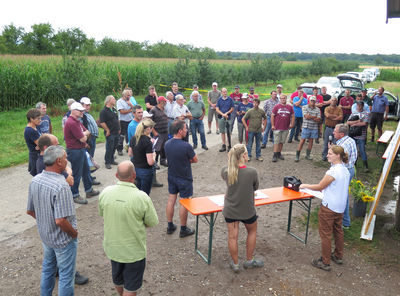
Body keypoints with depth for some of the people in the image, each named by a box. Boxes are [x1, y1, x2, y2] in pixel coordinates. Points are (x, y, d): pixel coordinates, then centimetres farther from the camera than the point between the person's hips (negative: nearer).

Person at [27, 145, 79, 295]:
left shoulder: (34, 181, -7)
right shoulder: (61, 186, -31)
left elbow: (30, 211, 4)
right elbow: (60, 221, -32)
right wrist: (74, 233, -15)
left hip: (45, 235, 8)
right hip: (63, 240, -8)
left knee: (47, 269, 28)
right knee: (66, 275, 12)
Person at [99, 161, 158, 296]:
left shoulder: (105, 192, -14)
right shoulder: (142, 197, -26)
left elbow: (102, 213, 4)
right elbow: (152, 223, -13)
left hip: (112, 247, 5)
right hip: (134, 251, -4)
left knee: (117, 280, 30)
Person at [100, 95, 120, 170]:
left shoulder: (114, 109, 13)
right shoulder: (104, 111, -13)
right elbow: (102, 123, -18)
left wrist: (119, 128, 17)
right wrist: (107, 130, -15)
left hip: (116, 133, 8)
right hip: (110, 133, -8)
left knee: (114, 147, 14)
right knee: (109, 148, -2)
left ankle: (112, 160, 28)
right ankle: (107, 162, 8)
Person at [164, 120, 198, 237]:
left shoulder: (167, 144, -6)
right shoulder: (186, 146, -26)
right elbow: (195, 160, -11)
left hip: (171, 176, 6)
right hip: (184, 179, -6)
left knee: (171, 199, 17)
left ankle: (170, 226, 29)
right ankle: (183, 229, 21)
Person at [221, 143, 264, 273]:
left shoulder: (225, 171, -17)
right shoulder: (252, 172, -25)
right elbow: (255, 187, -5)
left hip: (230, 210, 2)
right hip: (247, 210, -2)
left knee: (232, 236, 15)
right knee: (252, 231, 26)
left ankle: (235, 264, 32)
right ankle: (249, 261, 37)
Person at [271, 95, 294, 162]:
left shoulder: (290, 107, 7)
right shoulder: (277, 107, -1)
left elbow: (292, 116, 14)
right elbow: (272, 116, -1)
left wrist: (292, 124, 5)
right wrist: (272, 125, -6)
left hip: (285, 128, 3)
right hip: (277, 128, -3)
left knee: (282, 141, 12)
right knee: (276, 142, -3)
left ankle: (279, 153, 24)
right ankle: (275, 155, -1)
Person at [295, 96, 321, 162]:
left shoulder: (317, 109, 6)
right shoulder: (305, 107, -1)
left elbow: (318, 120, -2)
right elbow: (306, 116, -14)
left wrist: (310, 117, -11)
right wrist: (315, 117, -4)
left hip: (314, 128, 3)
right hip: (306, 127, -3)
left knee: (311, 141, 9)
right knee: (303, 140, -3)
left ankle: (308, 155, 21)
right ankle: (297, 155, 1)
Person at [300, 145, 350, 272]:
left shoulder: (333, 171, -24)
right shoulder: (345, 170, 3)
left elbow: (320, 187, -15)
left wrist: (305, 185, -2)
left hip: (329, 207, -9)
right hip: (340, 206, 9)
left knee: (325, 234, 3)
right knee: (338, 231, 22)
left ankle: (325, 262, 12)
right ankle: (338, 256, 37)